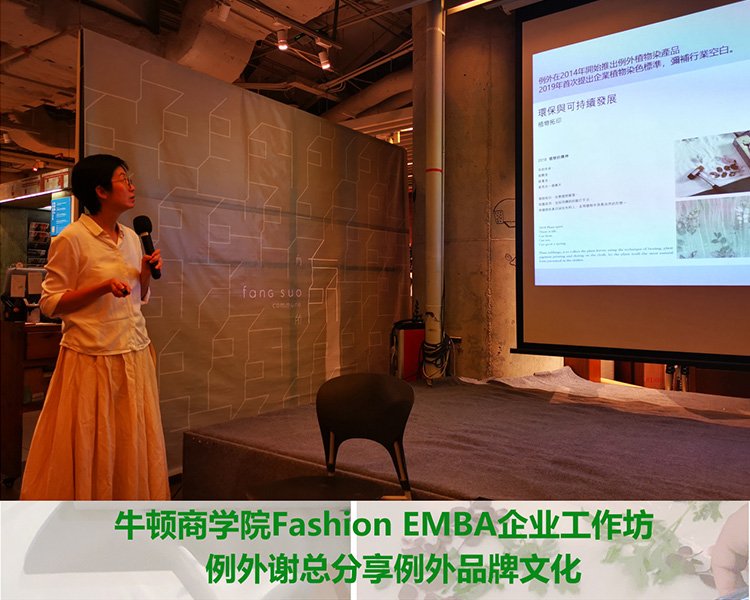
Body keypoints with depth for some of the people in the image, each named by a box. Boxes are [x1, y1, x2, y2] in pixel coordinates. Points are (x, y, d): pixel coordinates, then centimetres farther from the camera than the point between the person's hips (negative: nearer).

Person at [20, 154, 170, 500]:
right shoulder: (71, 238, -9)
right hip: (93, 358, -6)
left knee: (134, 444, 12)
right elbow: (50, 303, -9)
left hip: (135, 356, 6)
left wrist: (146, 273, -1)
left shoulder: (131, 237, 10)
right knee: (89, 449, 5)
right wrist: (103, 286, -19)